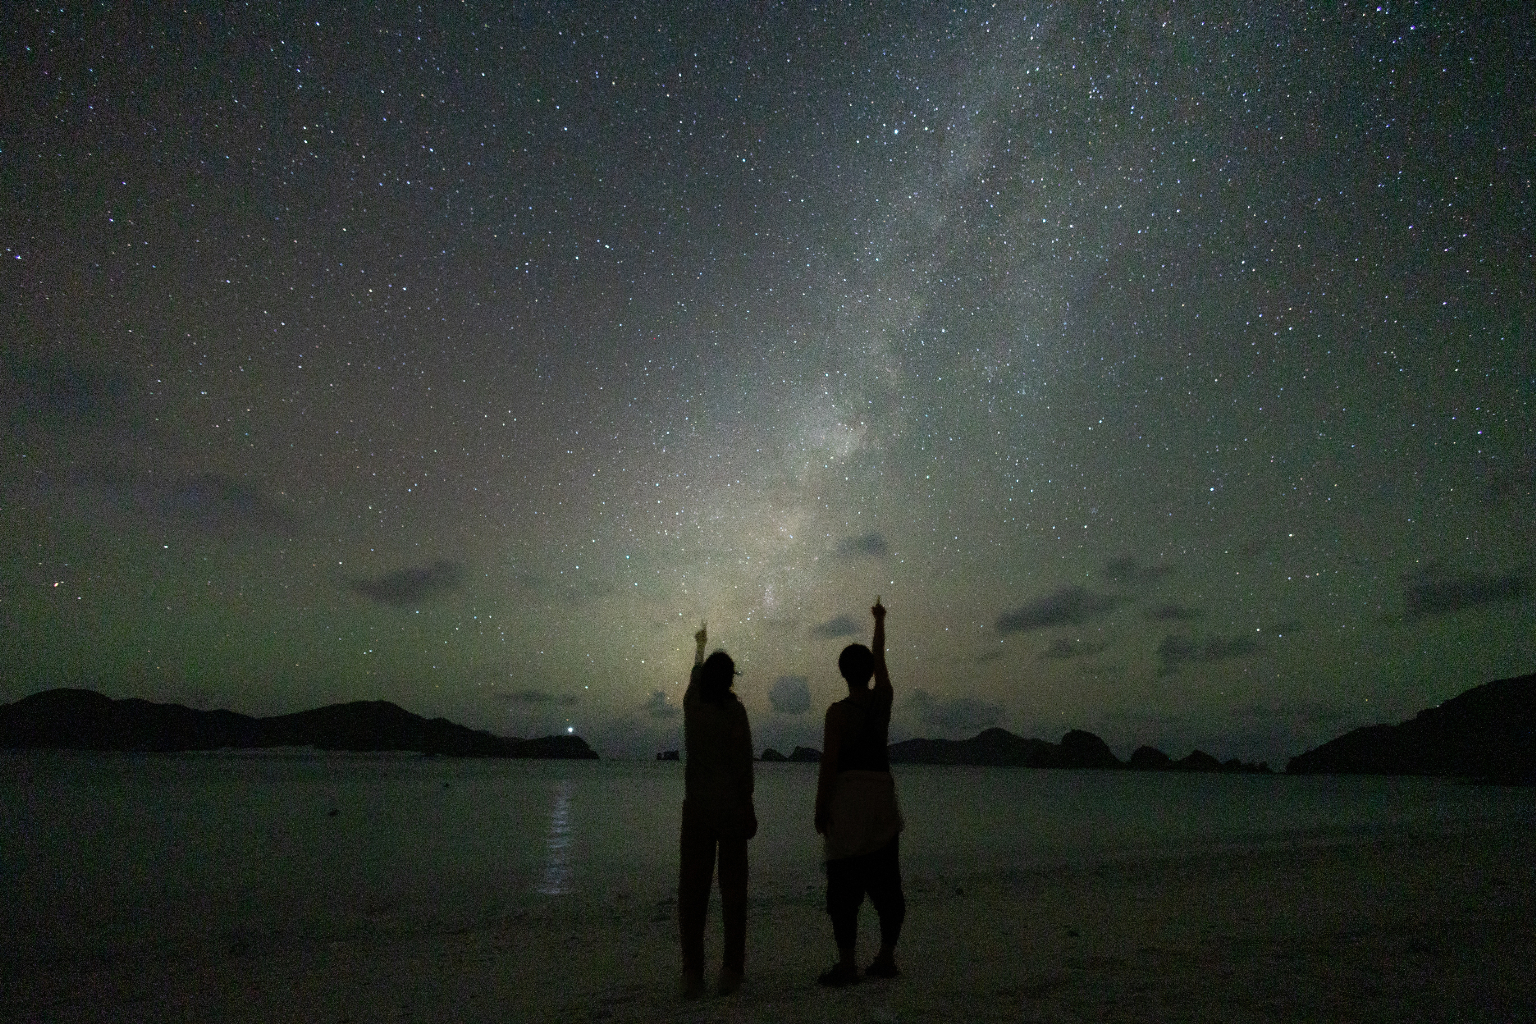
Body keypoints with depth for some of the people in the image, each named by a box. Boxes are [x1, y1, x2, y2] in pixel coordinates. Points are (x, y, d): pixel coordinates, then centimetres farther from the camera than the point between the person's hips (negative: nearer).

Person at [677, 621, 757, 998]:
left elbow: (696, 676, 26)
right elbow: (743, 764, -10)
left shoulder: (692, 704, 3)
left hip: (696, 808, 3)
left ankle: (692, 974, 5)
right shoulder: (735, 710, -8)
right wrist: (749, 810, -1)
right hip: (732, 807, -3)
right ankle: (731, 971, 8)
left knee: (692, 888, 5)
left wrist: (699, 645, 45)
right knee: (733, 888, 5)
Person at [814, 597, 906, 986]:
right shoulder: (883, 698, 3)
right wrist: (880, 621, 34)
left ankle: (847, 964, -1)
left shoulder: (838, 711, -11)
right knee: (886, 880, 11)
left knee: (844, 882, -1)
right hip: (882, 795, 6)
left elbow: (829, 764, -14)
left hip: (846, 797, -5)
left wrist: (819, 809, -7)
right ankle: (886, 958, 16)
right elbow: (880, 657, 19)